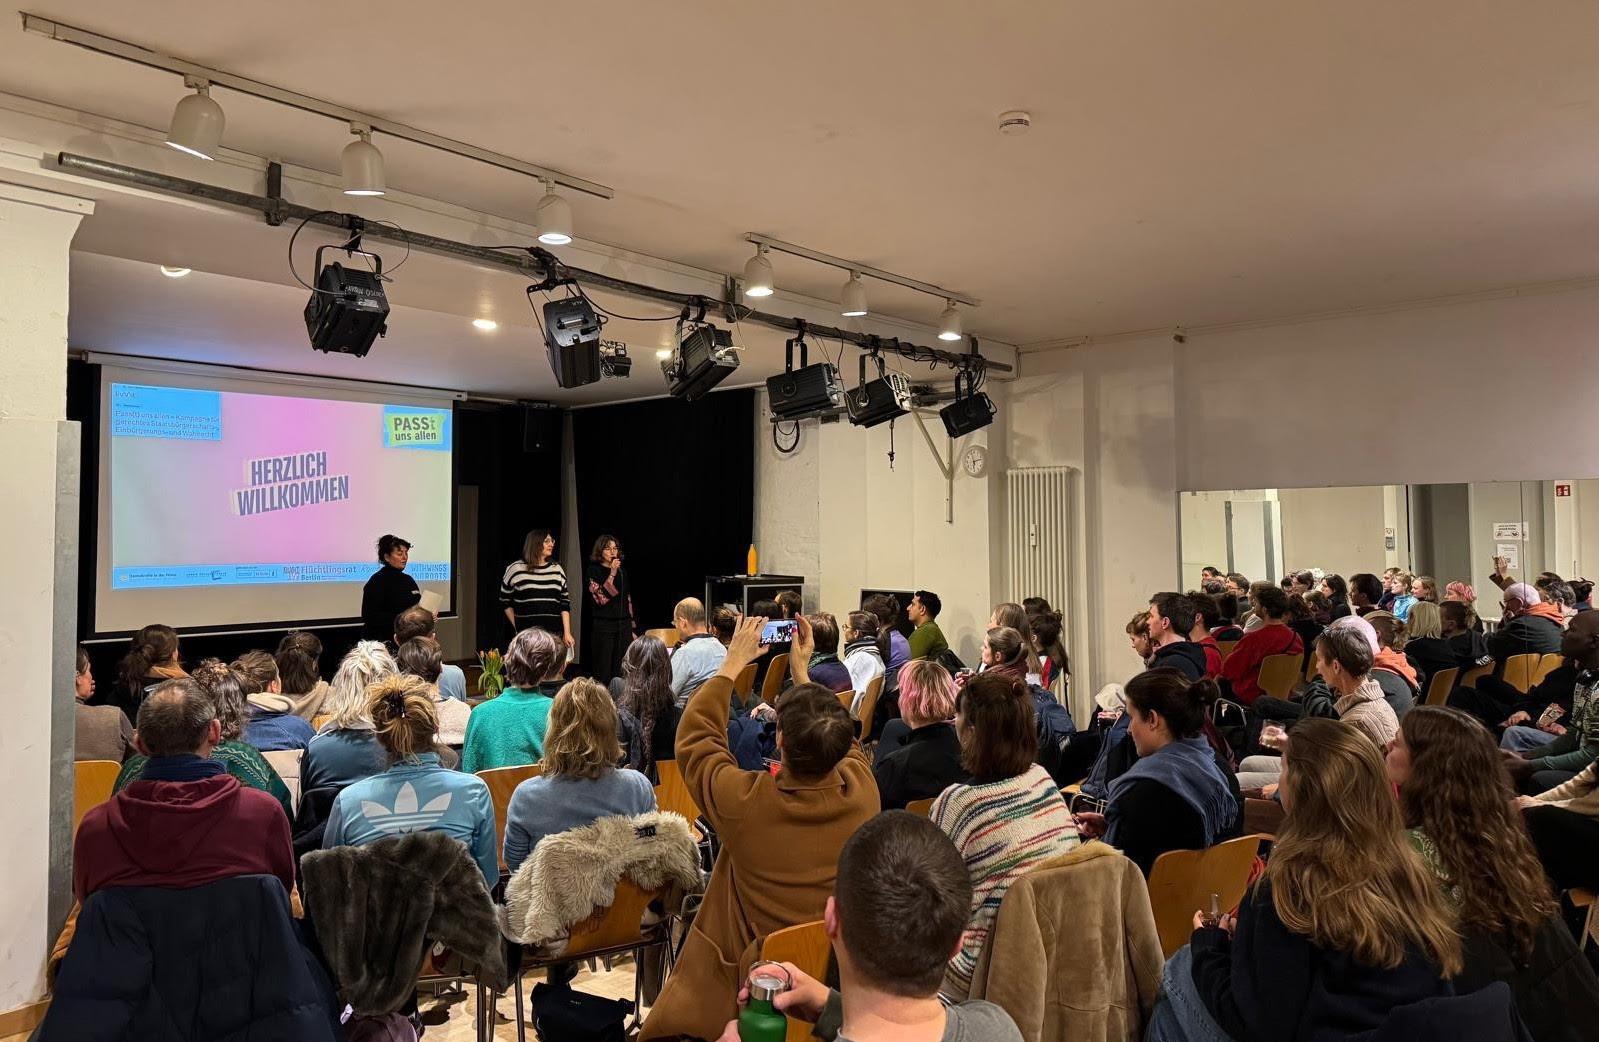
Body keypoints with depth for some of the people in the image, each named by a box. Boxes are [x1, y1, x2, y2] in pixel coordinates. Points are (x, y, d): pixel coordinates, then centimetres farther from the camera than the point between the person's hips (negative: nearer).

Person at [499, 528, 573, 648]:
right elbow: (505, 601, 10)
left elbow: (565, 603, 8)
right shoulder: (515, 569, 1)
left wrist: (567, 632, 0)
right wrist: (518, 627, 7)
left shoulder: (557, 569, 10)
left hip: (554, 634, 2)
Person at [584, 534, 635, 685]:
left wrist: (632, 628, 15)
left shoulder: (622, 571, 12)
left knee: (620, 672, 4)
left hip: (624, 626, 4)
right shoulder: (593, 570, -2)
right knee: (603, 672, -2)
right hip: (603, 626, -4)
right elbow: (600, 598, -15)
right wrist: (612, 574, -18)